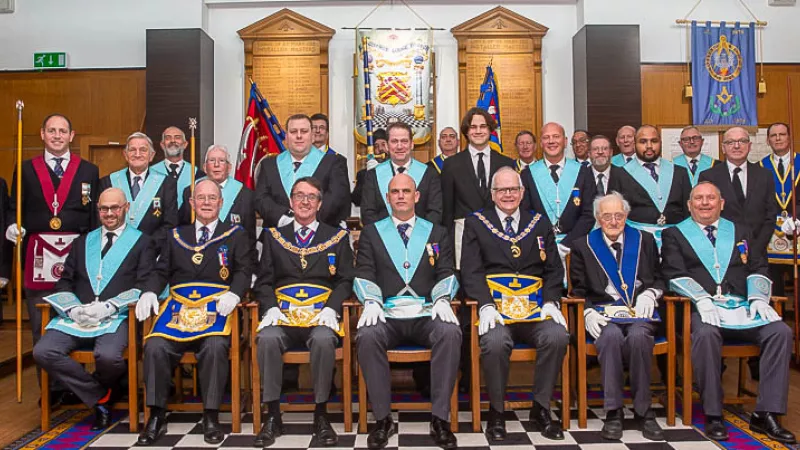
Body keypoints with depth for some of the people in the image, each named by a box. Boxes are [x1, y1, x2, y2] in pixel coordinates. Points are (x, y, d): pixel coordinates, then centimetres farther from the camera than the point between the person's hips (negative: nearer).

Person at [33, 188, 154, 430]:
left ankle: (101, 394, 6)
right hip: (77, 316, 5)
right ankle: (101, 398, -4)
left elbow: (143, 286, -1)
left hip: (116, 317, -4)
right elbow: (64, 282, 17)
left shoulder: (141, 242, 10)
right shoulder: (82, 242, 24)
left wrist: (108, 307, -13)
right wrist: (73, 308, -4)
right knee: (43, 352, -22)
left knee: (107, 355, -33)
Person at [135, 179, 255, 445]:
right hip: (178, 305, 3)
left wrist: (234, 294, -17)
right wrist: (150, 292, -3)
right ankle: (157, 416, -7)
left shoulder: (236, 235, 14)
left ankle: (211, 416, -16)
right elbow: (161, 271, 18)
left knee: (215, 346, -31)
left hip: (216, 306, -2)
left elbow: (244, 271, 2)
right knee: (155, 346, -24)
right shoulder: (176, 236, 23)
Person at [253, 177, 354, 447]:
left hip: (321, 313, -1)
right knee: (267, 339, -31)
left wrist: (331, 308, -11)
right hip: (283, 313, 1)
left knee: (324, 340, -34)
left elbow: (345, 280, 7)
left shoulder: (337, 237, 15)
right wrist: (271, 307, -8)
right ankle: (272, 415, -16)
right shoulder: (273, 236, 18)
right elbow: (264, 281, 12)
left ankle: (321, 414, -16)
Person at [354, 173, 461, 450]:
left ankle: (440, 419, -20)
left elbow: (446, 274, 9)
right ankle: (383, 419, -17)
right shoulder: (371, 233, 15)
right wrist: (371, 302, -14)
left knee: (450, 333, -32)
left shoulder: (437, 233, 17)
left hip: (426, 315, 1)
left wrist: (442, 300, -12)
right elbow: (364, 275, 6)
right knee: (367, 336, -33)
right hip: (387, 315, 0)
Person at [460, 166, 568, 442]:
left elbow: (554, 268, 14)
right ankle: (496, 412, -8)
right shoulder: (476, 223, 11)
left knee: (558, 336, -27)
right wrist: (486, 305, -14)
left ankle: (541, 409, -5)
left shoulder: (540, 223, 19)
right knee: (495, 342, -33)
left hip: (536, 307, 3)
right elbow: (471, 271, 1)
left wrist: (551, 302, -3)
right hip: (495, 307, -2)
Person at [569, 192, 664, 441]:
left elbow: (659, 279, 19)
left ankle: (643, 411, -17)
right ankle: (613, 412, -23)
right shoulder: (583, 246, 10)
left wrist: (649, 293, -3)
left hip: (639, 311, 1)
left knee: (638, 336, -33)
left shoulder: (645, 240, 16)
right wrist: (589, 312, -10)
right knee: (611, 336, -35)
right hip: (604, 314, -1)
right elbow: (579, 290, 8)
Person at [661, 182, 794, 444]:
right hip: (703, 307, -4)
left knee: (780, 332, -23)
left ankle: (766, 414, -15)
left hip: (743, 306, 4)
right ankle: (713, 415, -22)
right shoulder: (675, 234, 13)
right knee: (706, 334, -35)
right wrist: (702, 299, -17)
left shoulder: (740, 232, 24)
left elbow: (758, 269, 15)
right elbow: (675, 274, -1)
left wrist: (759, 298, -5)